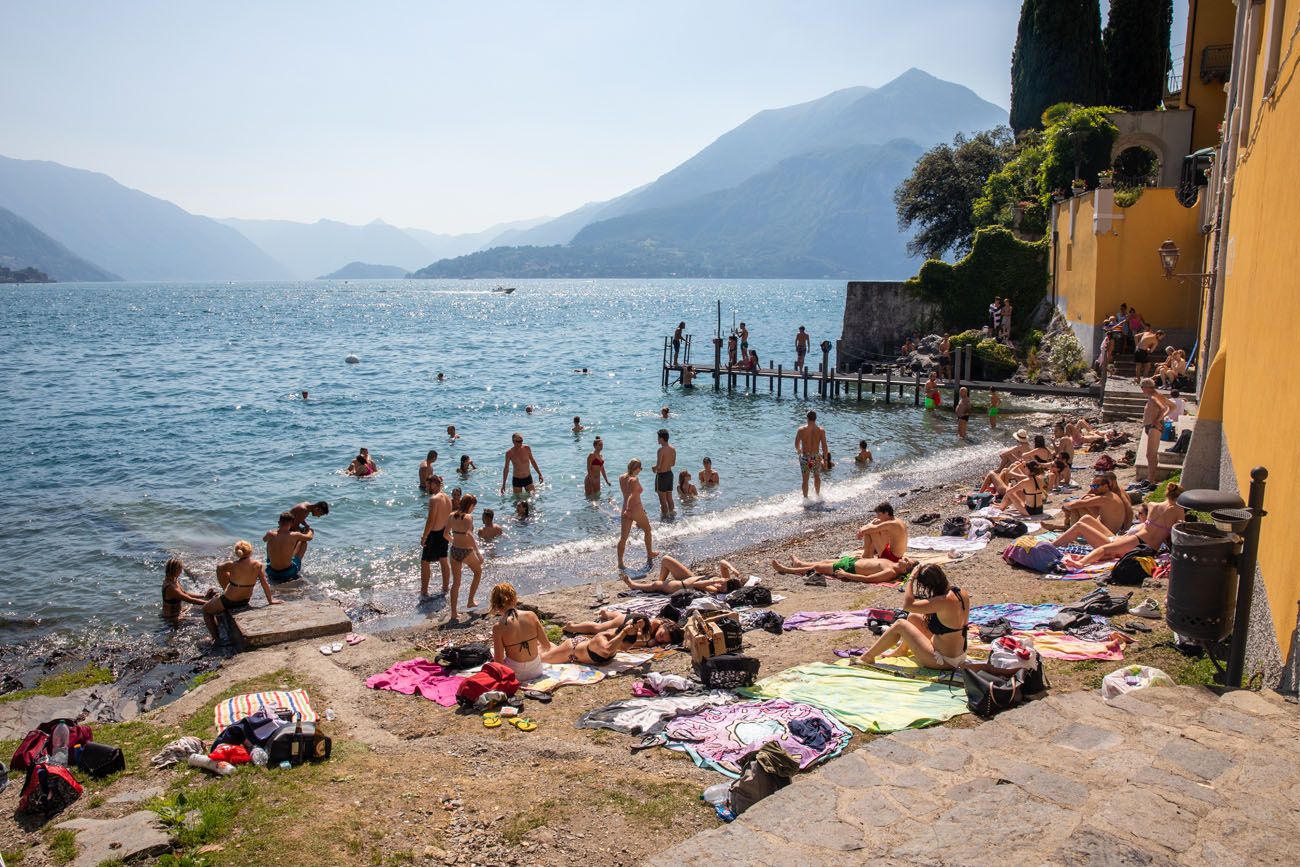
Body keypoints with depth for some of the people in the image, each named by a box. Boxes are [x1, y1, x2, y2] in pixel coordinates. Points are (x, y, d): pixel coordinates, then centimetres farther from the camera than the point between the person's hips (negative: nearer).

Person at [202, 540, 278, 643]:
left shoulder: (233, 565, -26)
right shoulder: (257, 565, -18)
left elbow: (219, 568, -5)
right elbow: (265, 584, -10)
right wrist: (270, 601, 3)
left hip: (228, 603, -5)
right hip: (245, 601, 5)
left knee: (205, 609, 26)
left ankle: (216, 638, 19)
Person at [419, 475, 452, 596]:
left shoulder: (434, 499, -20)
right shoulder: (447, 498, 5)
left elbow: (430, 521, -22)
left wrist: (424, 537, -15)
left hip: (434, 534, -8)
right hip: (444, 533, 8)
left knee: (425, 562, 3)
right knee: (444, 561, 16)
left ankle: (424, 591, 8)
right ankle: (445, 589, 25)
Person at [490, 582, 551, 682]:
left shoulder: (498, 627, -16)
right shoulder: (531, 616, -10)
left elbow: (499, 662, -14)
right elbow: (547, 646, -3)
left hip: (517, 675, -2)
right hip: (536, 671, 2)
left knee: (492, 651, 27)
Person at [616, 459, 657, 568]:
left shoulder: (621, 478, 2)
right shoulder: (634, 480, -20)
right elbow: (631, 496, -29)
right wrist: (628, 509, -26)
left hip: (625, 511, 6)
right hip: (636, 510, -5)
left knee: (623, 537, 5)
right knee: (647, 530, 22)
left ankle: (620, 563, 2)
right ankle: (649, 553, 37)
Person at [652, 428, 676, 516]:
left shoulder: (661, 450, -21)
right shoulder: (673, 449, 2)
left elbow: (658, 466, -22)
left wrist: (654, 468, -2)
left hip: (661, 475, -7)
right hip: (670, 473, 7)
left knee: (663, 499, 2)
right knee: (669, 497, 17)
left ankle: (665, 516, 7)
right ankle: (671, 513, 25)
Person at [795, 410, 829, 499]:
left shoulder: (801, 430, -11)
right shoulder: (821, 430, -10)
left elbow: (796, 445, 0)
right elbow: (824, 446, -8)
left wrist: (798, 450, 23)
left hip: (805, 457, -1)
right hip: (816, 457, 1)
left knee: (805, 479, 11)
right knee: (817, 476, 25)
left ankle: (805, 498, 17)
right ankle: (817, 494, 41)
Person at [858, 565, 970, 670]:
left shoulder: (944, 601, -29)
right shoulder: (962, 594, -3)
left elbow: (907, 605, -29)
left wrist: (911, 579, -19)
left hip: (944, 661, -9)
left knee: (900, 624, 0)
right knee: (912, 617, 19)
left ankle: (867, 657, 14)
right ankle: (902, 650, 45)